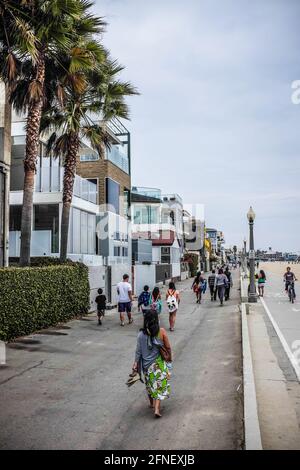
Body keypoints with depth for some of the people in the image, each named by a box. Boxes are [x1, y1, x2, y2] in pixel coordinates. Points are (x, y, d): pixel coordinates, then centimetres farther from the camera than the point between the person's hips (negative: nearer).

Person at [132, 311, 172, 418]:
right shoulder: (161, 331, -15)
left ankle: (152, 403, 39)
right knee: (160, 385, 9)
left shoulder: (141, 334, -12)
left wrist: (136, 362, 5)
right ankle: (157, 408, 1)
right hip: (159, 363, -2)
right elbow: (168, 347, -7)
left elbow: (138, 350, -7)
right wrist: (170, 358, 8)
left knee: (149, 384, 22)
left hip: (146, 364, 2)